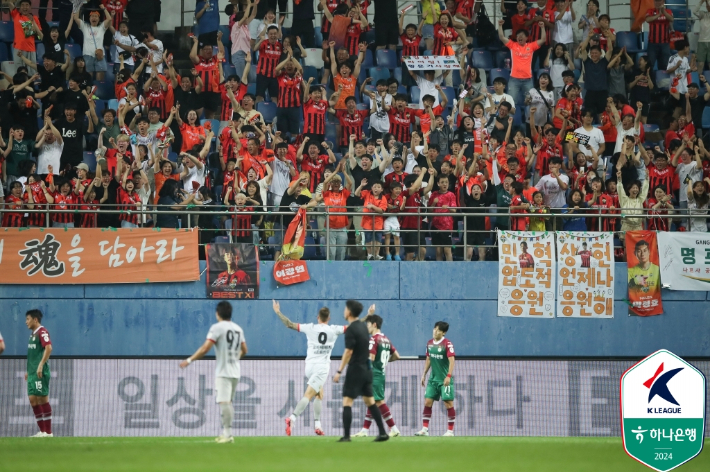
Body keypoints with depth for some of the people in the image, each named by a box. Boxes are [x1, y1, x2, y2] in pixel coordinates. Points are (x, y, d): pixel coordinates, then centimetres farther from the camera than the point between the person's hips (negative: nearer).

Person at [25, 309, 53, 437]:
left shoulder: (42, 332, -10)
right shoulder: (33, 334, 19)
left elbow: (48, 348, -22)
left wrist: (41, 365, -26)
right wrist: (29, 371, 24)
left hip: (40, 373, -10)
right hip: (32, 373, 10)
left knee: (42, 398, -8)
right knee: (33, 399, 6)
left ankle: (48, 432, -6)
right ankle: (42, 431, 9)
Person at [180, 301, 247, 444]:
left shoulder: (217, 327, -9)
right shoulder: (238, 328, 12)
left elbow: (205, 348, -17)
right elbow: (244, 350, 18)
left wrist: (189, 360, -12)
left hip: (223, 372, -8)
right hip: (235, 372, 8)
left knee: (224, 401, -11)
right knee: (228, 402, 15)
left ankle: (228, 434, -17)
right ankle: (226, 434, 16)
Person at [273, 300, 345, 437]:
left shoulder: (310, 328, 0)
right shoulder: (334, 330, -3)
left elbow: (290, 324, 3)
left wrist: (277, 312, 13)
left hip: (310, 365, 3)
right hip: (322, 367, -3)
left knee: (319, 394, 19)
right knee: (308, 395, -12)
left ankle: (317, 425, 14)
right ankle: (293, 418, -31)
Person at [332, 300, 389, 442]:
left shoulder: (351, 330, -15)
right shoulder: (363, 326, 10)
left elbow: (348, 352, -20)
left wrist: (339, 371, -18)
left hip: (355, 369, -8)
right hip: (366, 369, 8)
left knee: (347, 401, -6)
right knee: (370, 401, 13)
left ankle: (346, 435, -11)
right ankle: (382, 432, 11)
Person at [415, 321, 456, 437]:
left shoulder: (447, 344, -11)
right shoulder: (430, 343, 8)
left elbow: (451, 360, -19)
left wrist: (449, 376, -27)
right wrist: (424, 374, 16)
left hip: (445, 380, -6)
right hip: (433, 379, 6)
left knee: (448, 403, -4)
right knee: (427, 402, 2)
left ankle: (450, 430, 3)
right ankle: (425, 429, 6)